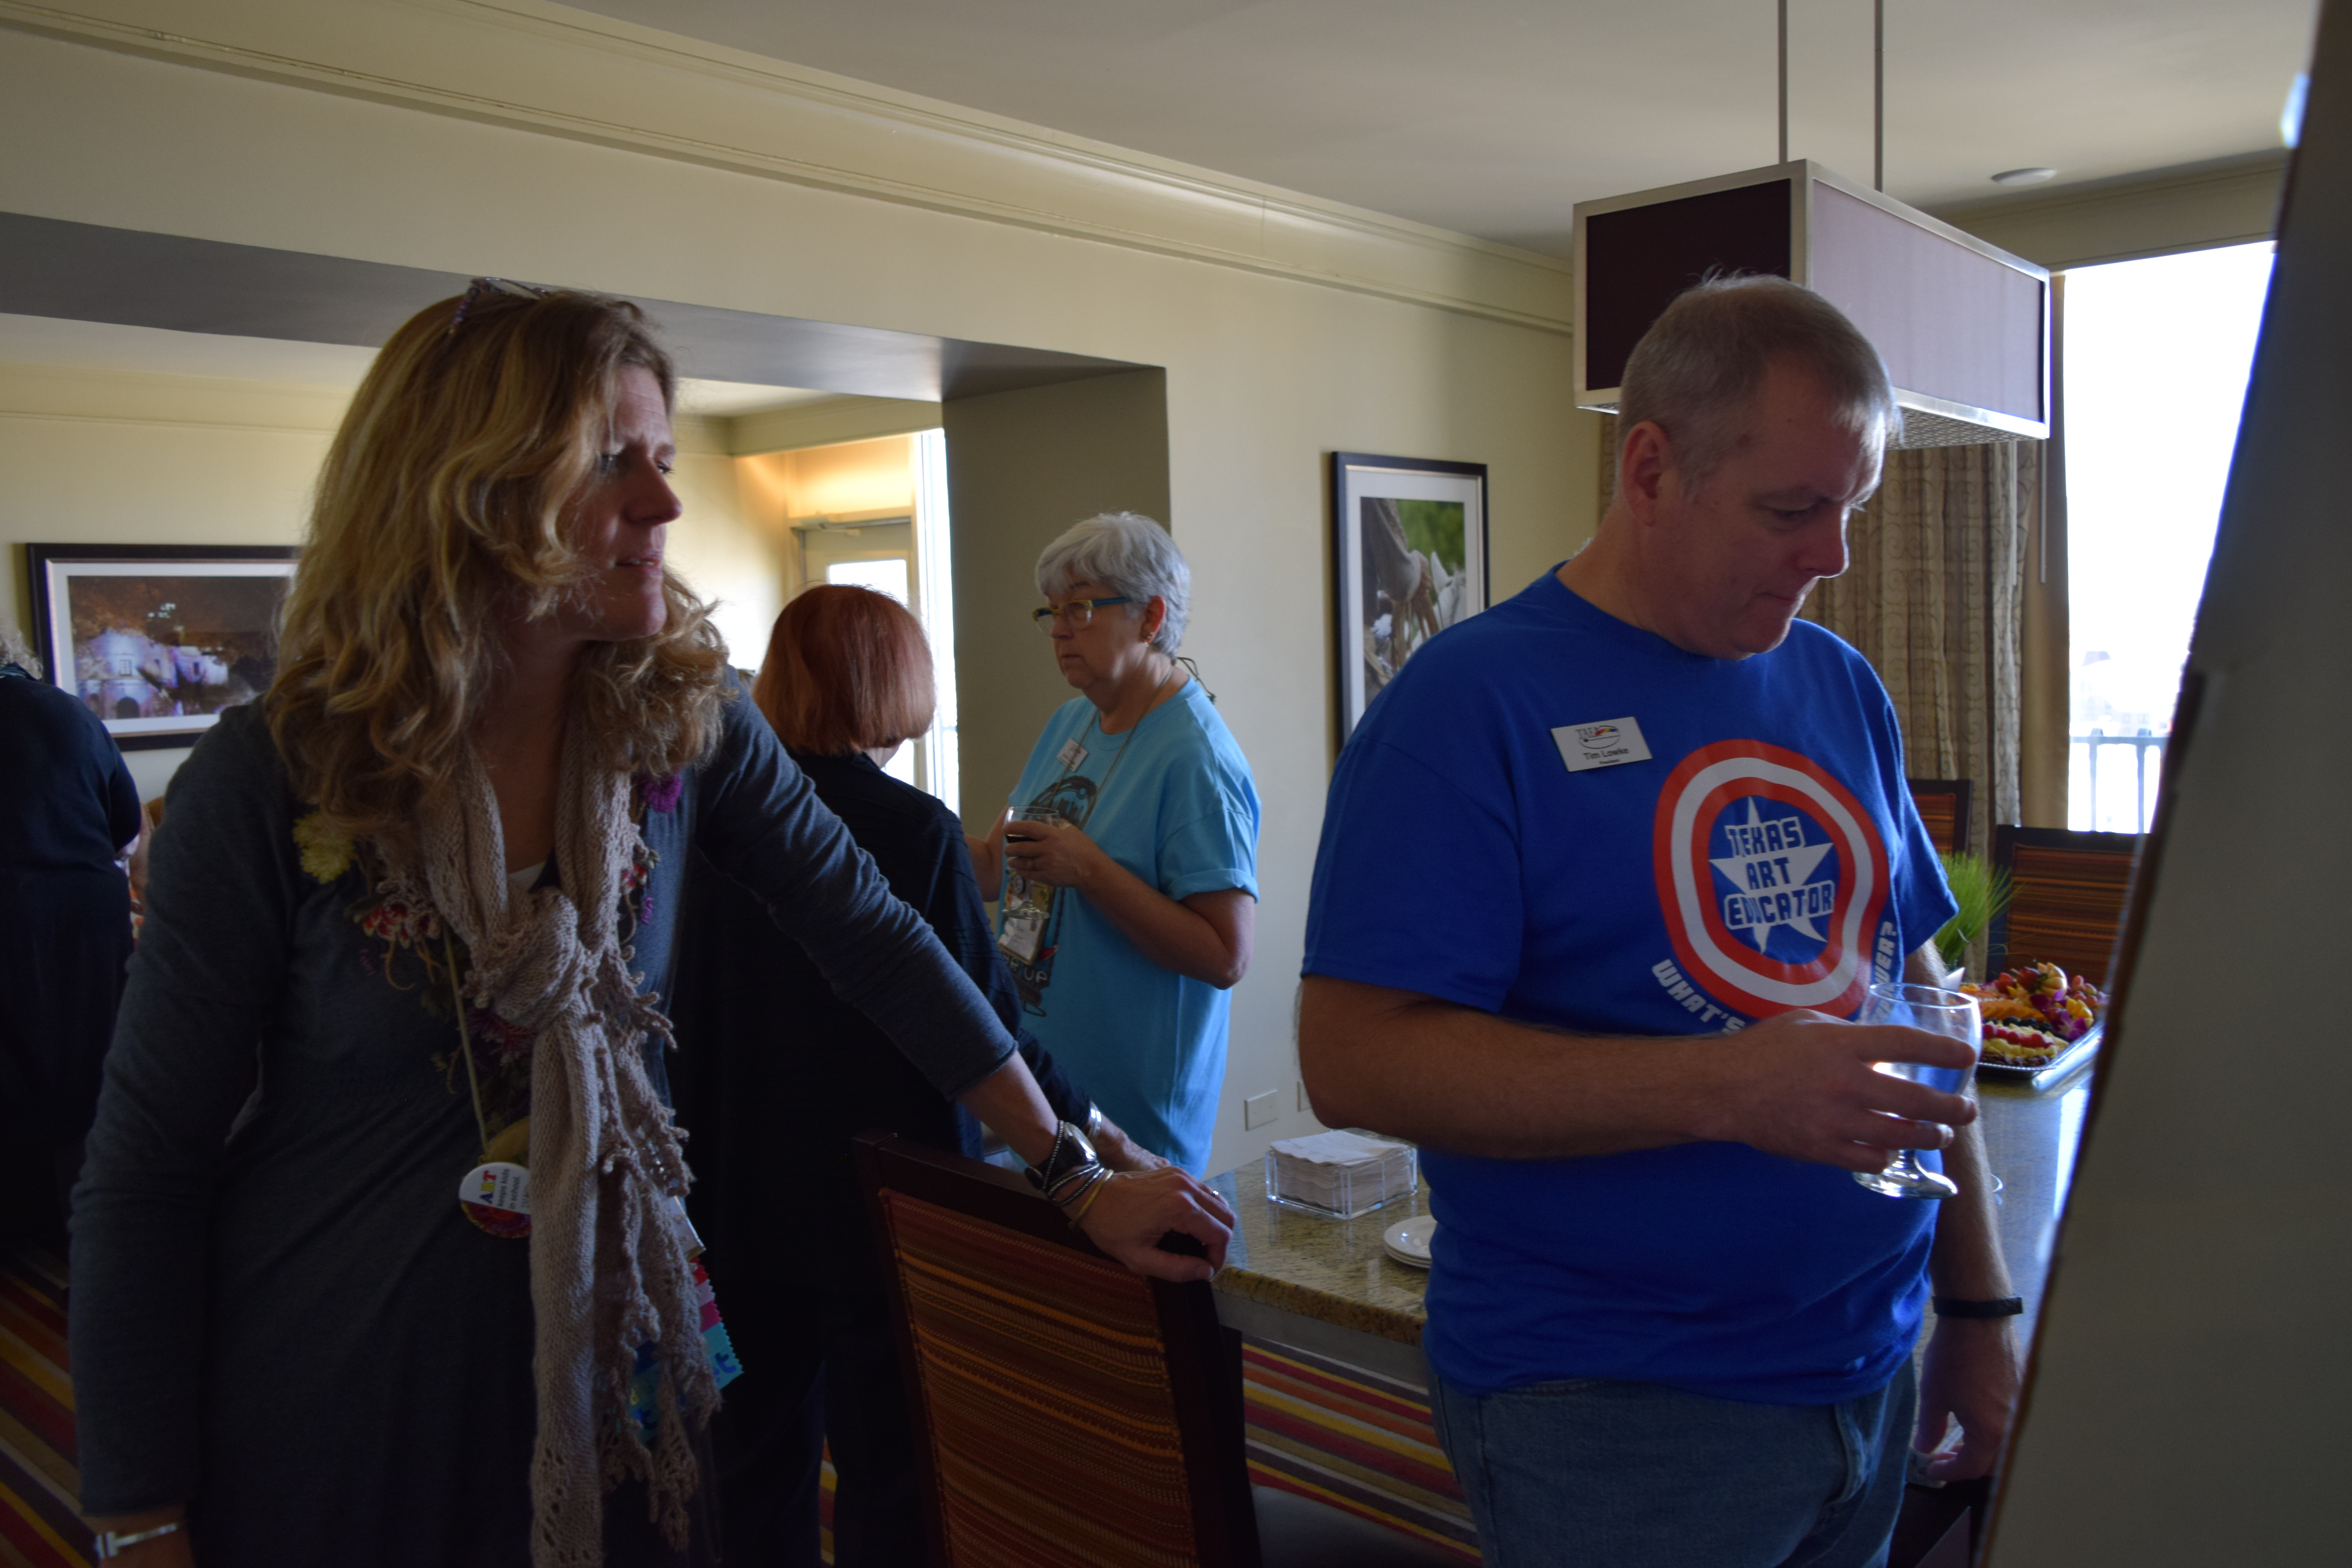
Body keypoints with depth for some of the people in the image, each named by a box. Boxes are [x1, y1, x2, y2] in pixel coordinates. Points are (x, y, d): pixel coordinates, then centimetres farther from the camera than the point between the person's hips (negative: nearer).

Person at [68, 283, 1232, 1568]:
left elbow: (876, 942, -3)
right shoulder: (268, 783, -17)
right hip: (319, 1416, -2)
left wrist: (1075, 1175, -2)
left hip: (597, 1378, 3)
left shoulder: (687, 725, -8)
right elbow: (142, 1178, -10)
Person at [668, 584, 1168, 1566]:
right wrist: (1099, 1135, -3)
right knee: (889, 1480, 10)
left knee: (758, 1458, 19)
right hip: (888, 1198, -4)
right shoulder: (913, 828, -16)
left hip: (743, 1200, 5)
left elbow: (692, 1016, 5)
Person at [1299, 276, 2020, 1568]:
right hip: (1607, 1413, -6)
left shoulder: (1842, 690, 6)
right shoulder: (1471, 701, -15)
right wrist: (1727, 1090, -28)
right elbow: (1353, 1058, -23)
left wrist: (1980, 1305, 10)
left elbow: (1910, 1001, 13)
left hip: (1870, 1377, 7)